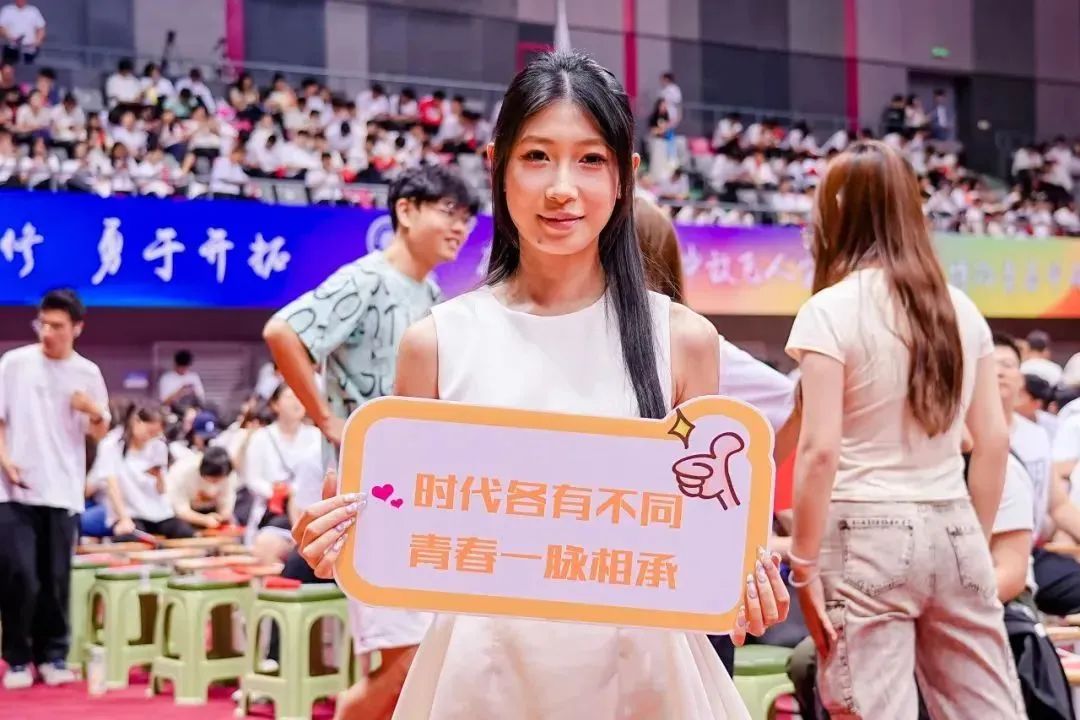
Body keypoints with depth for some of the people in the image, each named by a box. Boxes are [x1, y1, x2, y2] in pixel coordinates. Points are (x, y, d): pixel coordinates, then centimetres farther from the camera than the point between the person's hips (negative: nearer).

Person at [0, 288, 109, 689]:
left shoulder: (88, 373, 6)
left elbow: (100, 435, 11)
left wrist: (95, 411, -10)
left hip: (63, 493, 2)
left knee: (56, 580, 4)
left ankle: (52, 655, 15)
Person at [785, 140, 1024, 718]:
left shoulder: (831, 310, -7)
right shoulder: (960, 309, 9)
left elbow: (820, 449, -13)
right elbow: (993, 441, 10)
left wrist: (804, 565, -8)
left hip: (868, 533, -5)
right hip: (952, 530, 5)